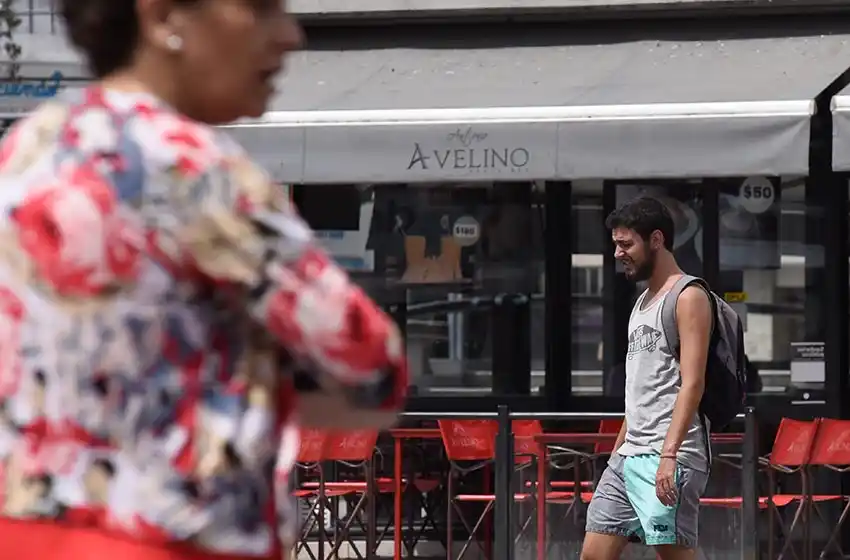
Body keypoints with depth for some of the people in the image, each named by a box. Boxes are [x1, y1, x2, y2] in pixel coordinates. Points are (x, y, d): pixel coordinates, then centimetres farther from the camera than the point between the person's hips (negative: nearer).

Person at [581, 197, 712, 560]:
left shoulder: (688, 297, -7)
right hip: (629, 457, 9)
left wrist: (669, 454, -26)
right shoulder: (643, 302, 20)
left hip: (668, 458, -9)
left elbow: (692, 383, -17)